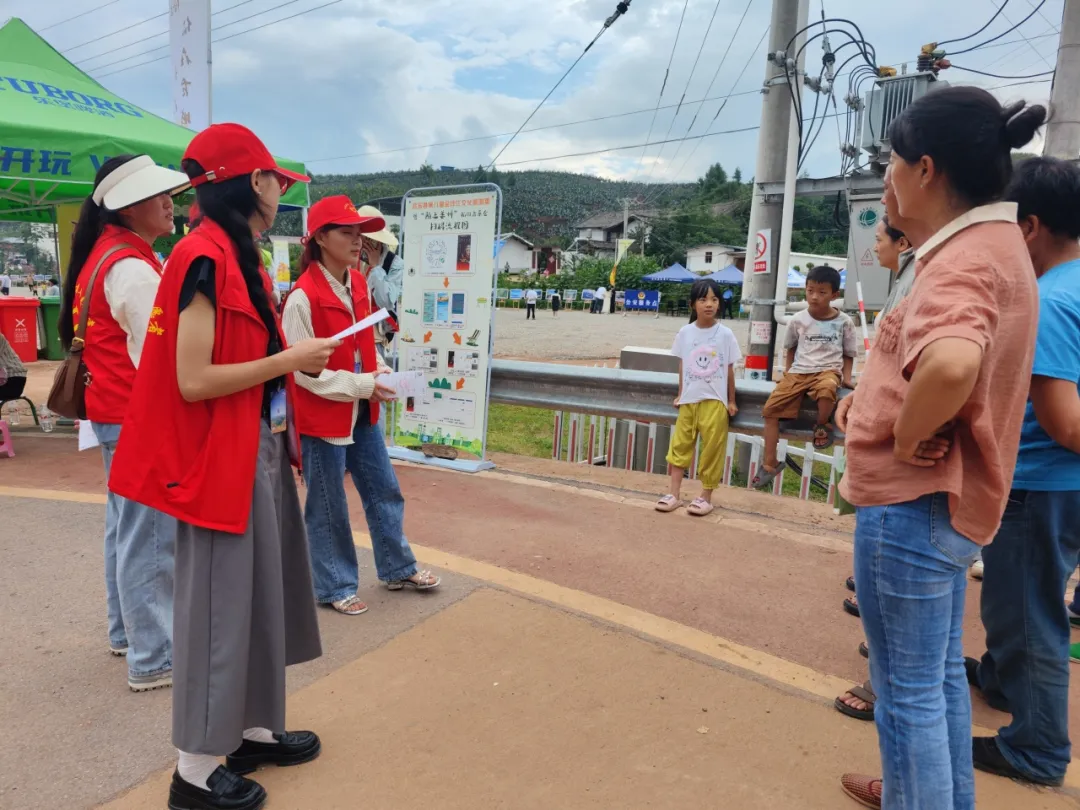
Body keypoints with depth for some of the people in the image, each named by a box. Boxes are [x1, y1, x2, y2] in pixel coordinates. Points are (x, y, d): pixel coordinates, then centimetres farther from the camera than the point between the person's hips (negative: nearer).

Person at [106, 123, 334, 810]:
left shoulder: (241, 257, 11)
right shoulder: (206, 257, -18)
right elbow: (193, 379, -22)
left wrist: (299, 362, 8)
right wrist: (289, 359, -16)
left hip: (262, 450, 10)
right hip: (220, 456, -10)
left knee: (262, 591, 17)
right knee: (220, 602, 2)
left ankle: (255, 730, 34)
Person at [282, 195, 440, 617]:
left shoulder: (358, 283, 5)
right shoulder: (303, 297, -19)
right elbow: (302, 369, -19)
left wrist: (380, 370, -2)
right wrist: (363, 385, -21)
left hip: (361, 412, 8)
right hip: (322, 416, -8)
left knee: (385, 491, 16)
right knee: (328, 507, 7)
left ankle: (398, 569, 34)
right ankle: (334, 587, 25)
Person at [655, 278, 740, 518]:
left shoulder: (725, 334, -5)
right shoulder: (685, 332, 0)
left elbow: (730, 369, 1)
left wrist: (731, 401, 2)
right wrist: (680, 395, 11)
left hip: (714, 401, -2)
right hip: (689, 399, 2)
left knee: (712, 449, 3)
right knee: (680, 446, 6)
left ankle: (706, 497, 14)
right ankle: (674, 494, 14)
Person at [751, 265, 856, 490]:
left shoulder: (844, 322, 0)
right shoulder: (798, 320, 4)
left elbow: (848, 354, 10)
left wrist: (846, 377, -4)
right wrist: (787, 372, 12)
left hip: (828, 370, -3)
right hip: (799, 372, 3)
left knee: (827, 389, -41)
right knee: (771, 408, -13)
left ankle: (823, 425, -7)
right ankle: (770, 463, -2)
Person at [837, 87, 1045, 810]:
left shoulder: (964, 260, -22)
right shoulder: (997, 243, 11)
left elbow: (950, 363, -45)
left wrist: (907, 436, -26)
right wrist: (873, 393, 9)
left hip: (914, 505, -10)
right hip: (949, 499, 10)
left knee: (908, 690, 5)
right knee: (940, 671, 25)